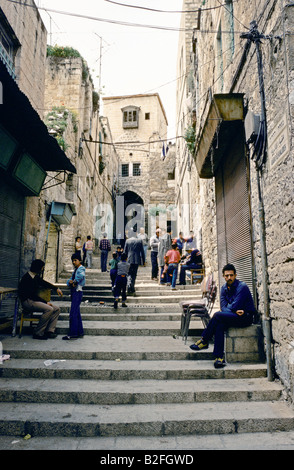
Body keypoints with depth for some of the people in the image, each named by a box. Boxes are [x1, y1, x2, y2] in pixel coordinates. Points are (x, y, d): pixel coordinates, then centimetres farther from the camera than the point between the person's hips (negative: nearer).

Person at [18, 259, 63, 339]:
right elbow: (32, 295, -20)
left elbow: (43, 283, 30)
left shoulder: (36, 277, 10)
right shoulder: (27, 278, -17)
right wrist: (45, 302, -19)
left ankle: (49, 331, -10)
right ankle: (38, 333, -20)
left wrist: (56, 288, 20)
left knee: (57, 309, -2)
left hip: (35, 300, 10)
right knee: (49, 309, -29)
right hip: (28, 301, -9)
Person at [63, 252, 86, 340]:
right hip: (74, 292, 10)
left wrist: (75, 281, -22)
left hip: (78, 292, -10)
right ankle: (80, 332, 21)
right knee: (77, 313, 13)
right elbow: (70, 279, 12)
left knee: (73, 313, -11)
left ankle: (73, 334, -9)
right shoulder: (75, 269, 20)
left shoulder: (81, 268, -10)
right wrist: (70, 281, -9)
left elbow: (81, 275, -34)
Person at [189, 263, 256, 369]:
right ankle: (219, 357, -22)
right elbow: (223, 307, -1)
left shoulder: (242, 287, -15)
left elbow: (234, 306, -21)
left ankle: (204, 341, -9)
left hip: (246, 317, -7)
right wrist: (235, 311, -19)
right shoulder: (224, 288, 7)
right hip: (234, 316, 7)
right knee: (220, 325, -26)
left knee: (217, 315, -25)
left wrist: (227, 308, -2)